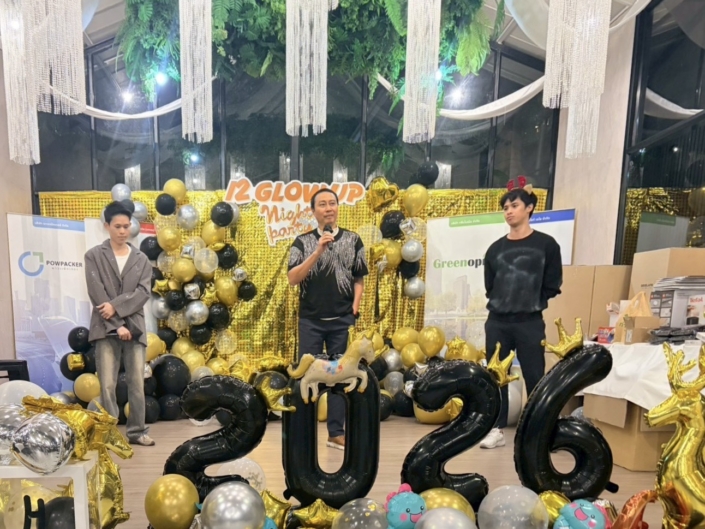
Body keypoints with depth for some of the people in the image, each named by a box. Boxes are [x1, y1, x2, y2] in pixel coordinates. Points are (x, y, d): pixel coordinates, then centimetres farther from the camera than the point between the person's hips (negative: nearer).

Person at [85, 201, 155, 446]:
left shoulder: (141, 258, 11)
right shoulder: (94, 256, 4)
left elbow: (143, 292, 1)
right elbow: (97, 295, -5)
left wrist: (116, 306, -14)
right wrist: (117, 325, -11)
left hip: (134, 327, 2)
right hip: (106, 328, -2)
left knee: (137, 383, 4)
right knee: (108, 385, -1)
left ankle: (137, 431, 14)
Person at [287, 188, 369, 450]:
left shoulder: (353, 240, 5)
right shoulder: (303, 241, 2)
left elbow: (359, 279, 8)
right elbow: (293, 279, -9)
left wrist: (355, 308, -3)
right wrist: (318, 251, -17)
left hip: (342, 320, 1)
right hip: (310, 320, -1)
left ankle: (336, 432, 18)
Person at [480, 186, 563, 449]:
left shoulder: (546, 244, 0)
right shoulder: (496, 248, 7)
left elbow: (552, 286, 1)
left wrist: (530, 303, 2)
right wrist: (503, 302, 3)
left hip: (530, 323, -3)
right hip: (497, 322, 3)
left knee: (534, 377, 3)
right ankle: (497, 429, 21)